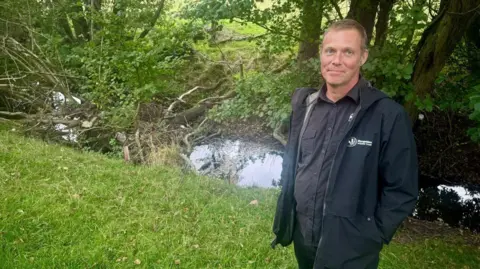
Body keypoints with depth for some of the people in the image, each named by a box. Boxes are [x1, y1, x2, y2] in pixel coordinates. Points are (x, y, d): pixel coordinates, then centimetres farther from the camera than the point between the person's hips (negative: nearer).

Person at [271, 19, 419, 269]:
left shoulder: (388, 115, -17)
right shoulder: (304, 103, -2)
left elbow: (402, 191, -11)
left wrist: (371, 236, -11)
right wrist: (284, 216, 8)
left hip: (351, 249, -4)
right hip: (302, 234, 5)